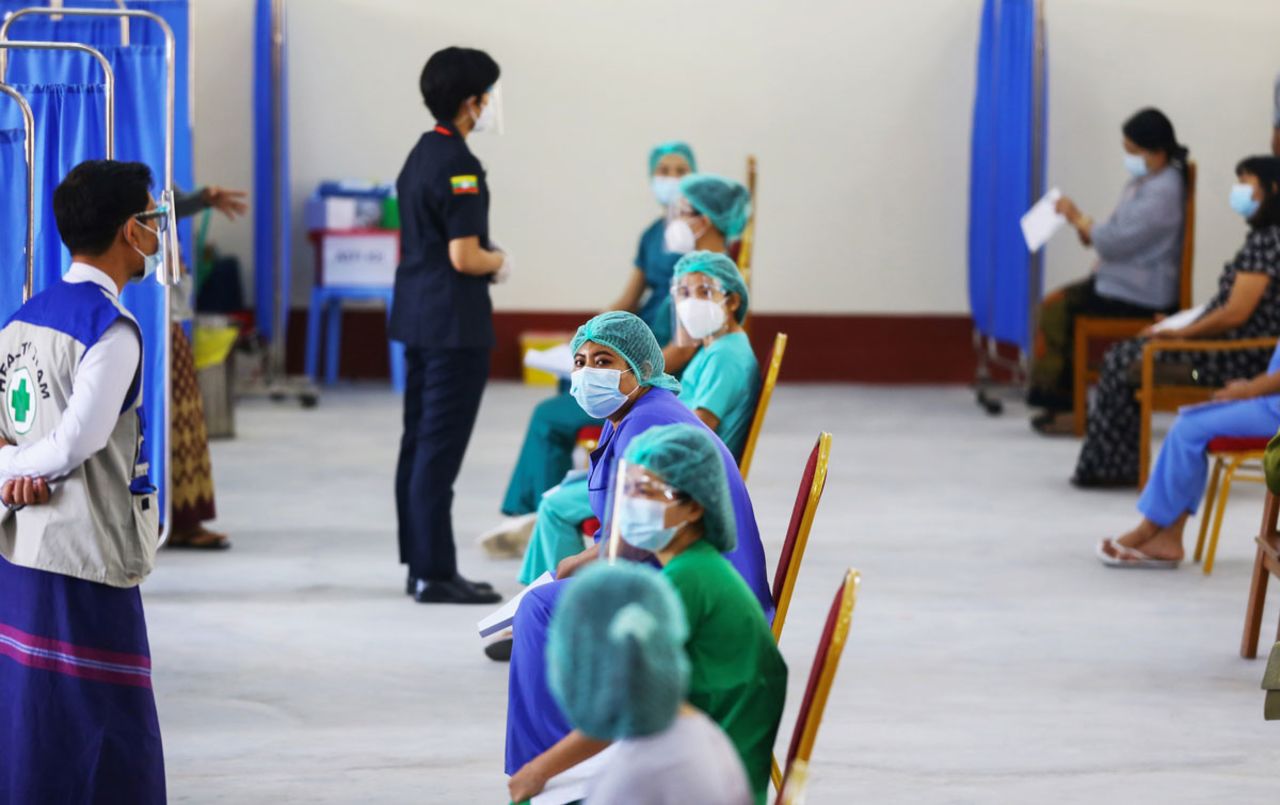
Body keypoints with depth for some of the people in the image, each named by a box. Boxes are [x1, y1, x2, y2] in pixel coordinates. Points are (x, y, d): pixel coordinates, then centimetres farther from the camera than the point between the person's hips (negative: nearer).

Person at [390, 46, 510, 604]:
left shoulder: (420, 156, 13)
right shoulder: (458, 165, -17)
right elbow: (465, 257, -21)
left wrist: (485, 263, 11)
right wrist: (498, 261, -2)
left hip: (417, 316, 10)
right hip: (454, 322, -10)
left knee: (418, 443, 12)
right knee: (440, 449, -7)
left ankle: (420, 564, 18)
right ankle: (435, 573, -5)